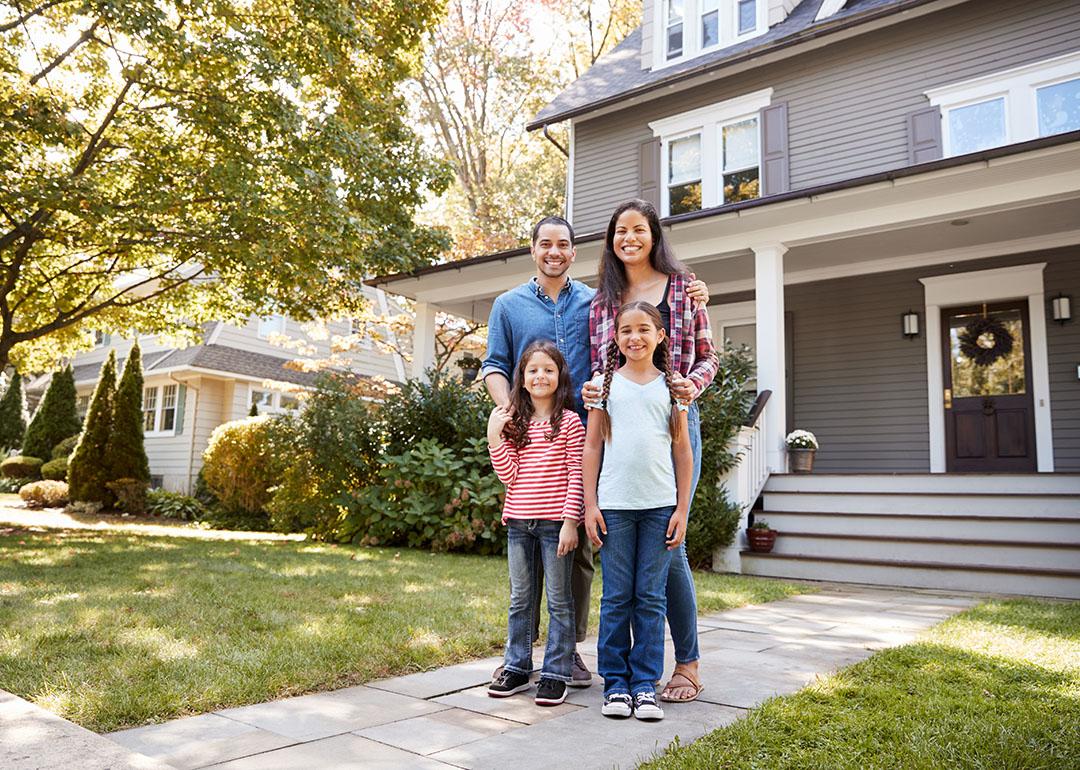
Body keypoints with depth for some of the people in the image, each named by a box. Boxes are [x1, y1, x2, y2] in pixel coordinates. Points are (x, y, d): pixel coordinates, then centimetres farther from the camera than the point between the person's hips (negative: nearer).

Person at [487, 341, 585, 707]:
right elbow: (510, 475, 1)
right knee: (520, 599, 14)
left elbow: (576, 476, -7)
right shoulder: (514, 422, 7)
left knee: (558, 600, 6)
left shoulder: (569, 422, -4)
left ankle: (555, 674, 15)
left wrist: (570, 521, -13)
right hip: (519, 522, 4)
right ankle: (516, 668, 26)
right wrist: (495, 437, -8)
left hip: (555, 522, -4)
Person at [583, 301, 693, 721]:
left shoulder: (671, 386, 7)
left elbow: (682, 449, 8)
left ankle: (645, 683, 16)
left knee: (651, 598, 5)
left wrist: (682, 508, 3)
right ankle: (615, 682, 17)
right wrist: (590, 504, -1)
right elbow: (592, 446, 5)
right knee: (616, 598, 5)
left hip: (660, 505, 1)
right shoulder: (605, 383, 5)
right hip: (614, 505, 0)